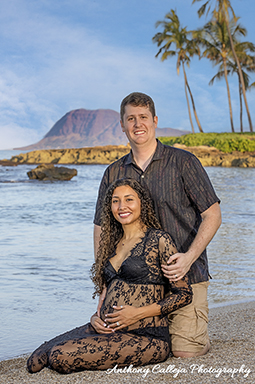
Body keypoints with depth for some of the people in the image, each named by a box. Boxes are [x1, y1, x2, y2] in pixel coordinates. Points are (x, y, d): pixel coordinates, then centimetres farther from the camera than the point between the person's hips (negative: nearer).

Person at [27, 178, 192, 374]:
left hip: (145, 337, -6)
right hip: (108, 330, 6)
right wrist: (96, 317, 2)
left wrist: (139, 313, -14)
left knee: (62, 357, -25)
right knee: (36, 361, -15)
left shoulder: (158, 239, -4)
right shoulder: (113, 244, 17)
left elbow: (184, 293, -7)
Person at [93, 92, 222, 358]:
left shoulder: (183, 162, -4)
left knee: (184, 351, -11)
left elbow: (213, 216, -5)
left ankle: (195, 328, 23)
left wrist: (189, 258, -20)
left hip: (185, 278, -3)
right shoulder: (114, 173, 8)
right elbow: (101, 229, 12)